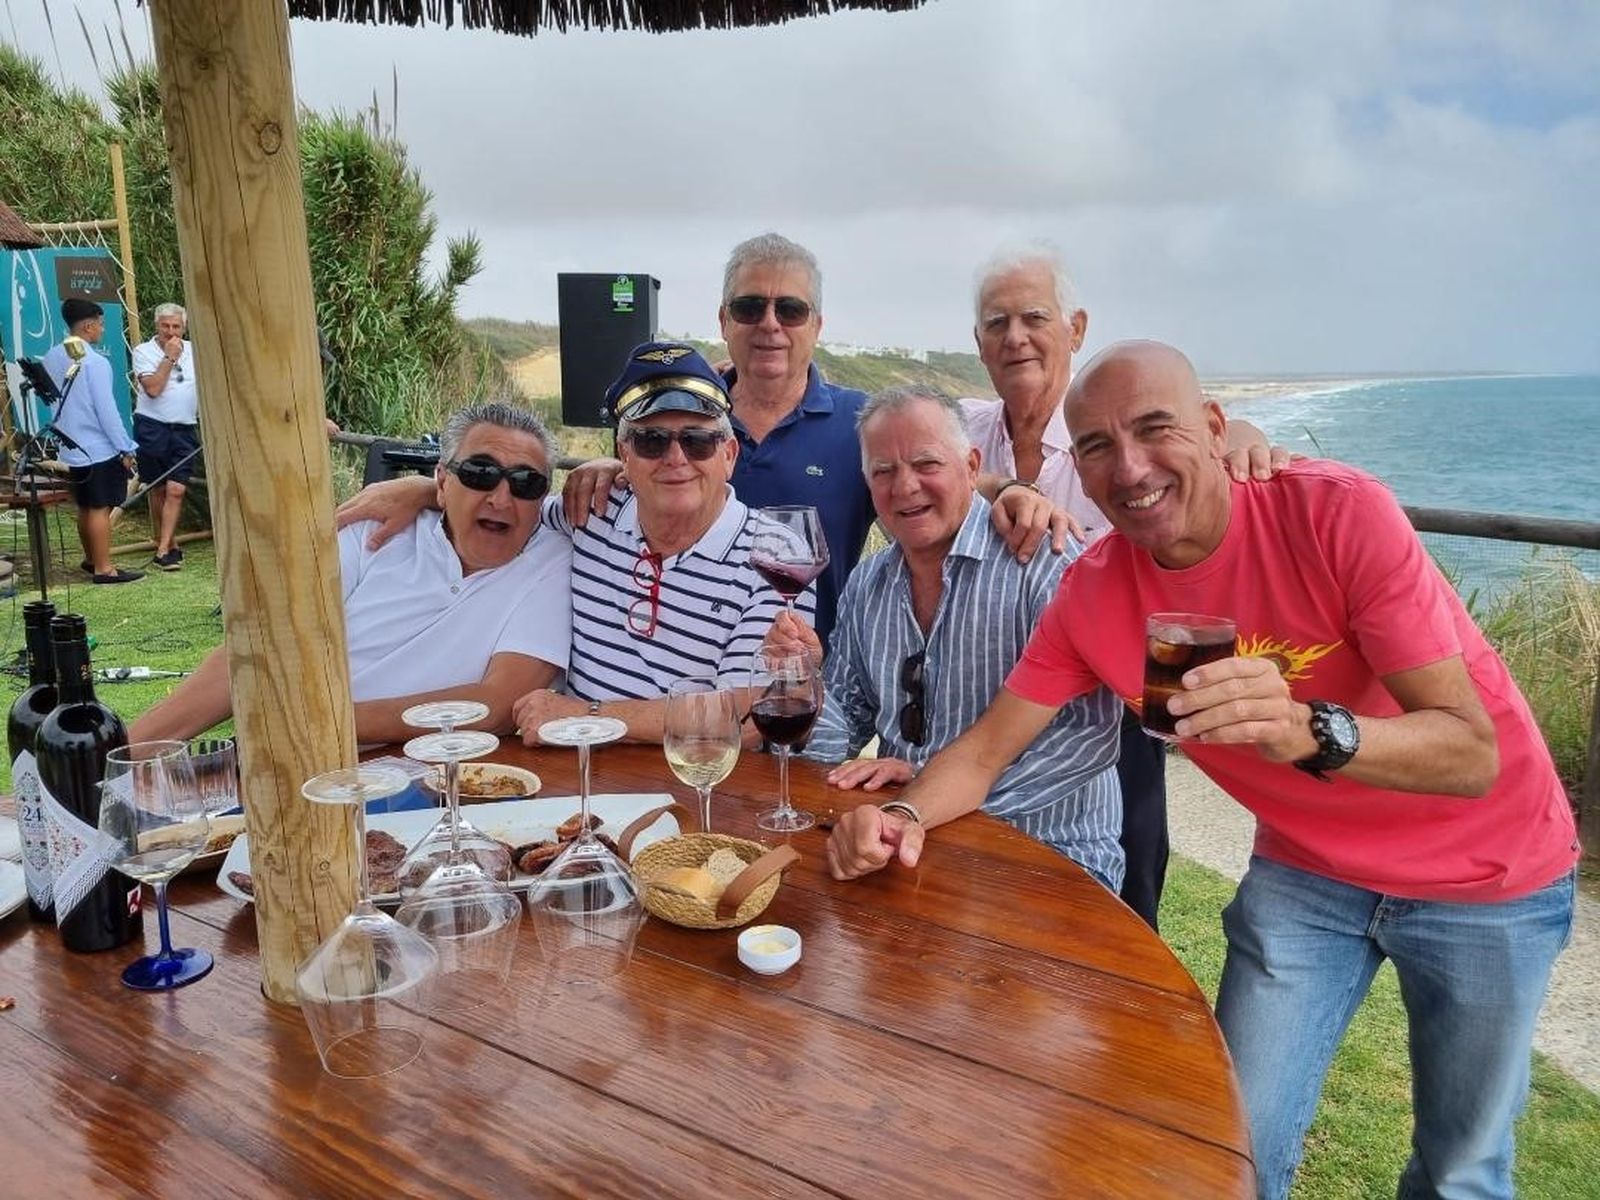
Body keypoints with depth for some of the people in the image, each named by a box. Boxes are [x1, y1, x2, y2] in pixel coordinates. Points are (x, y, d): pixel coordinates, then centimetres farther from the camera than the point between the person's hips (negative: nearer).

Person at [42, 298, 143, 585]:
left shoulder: (51, 357, 7)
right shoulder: (94, 362, -17)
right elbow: (106, 410, -18)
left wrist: (64, 432, 23)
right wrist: (126, 448, -11)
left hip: (70, 449, 8)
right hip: (99, 449, -8)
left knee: (85, 507, 18)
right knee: (100, 509, -2)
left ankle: (90, 559, 31)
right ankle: (104, 569, 2)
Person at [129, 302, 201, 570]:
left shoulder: (195, 351, 8)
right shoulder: (144, 351, -2)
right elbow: (153, 388, -15)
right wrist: (169, 357, -11)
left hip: (185, 430, 2)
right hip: (152, 427, -2)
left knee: (176, 490, -8)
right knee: (157, 489, 7)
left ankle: (163, 550, -6)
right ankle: (169, 544, 17)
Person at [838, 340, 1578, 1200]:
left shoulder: (1340, 512, -28)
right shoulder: (1091, 592, -16)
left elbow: (1474, 754, -29)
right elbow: (986, 749, -10)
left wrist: (1312, 732, -48)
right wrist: (903, 819, -30)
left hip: (1486, 870, -1)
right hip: (1306, 866, 2)